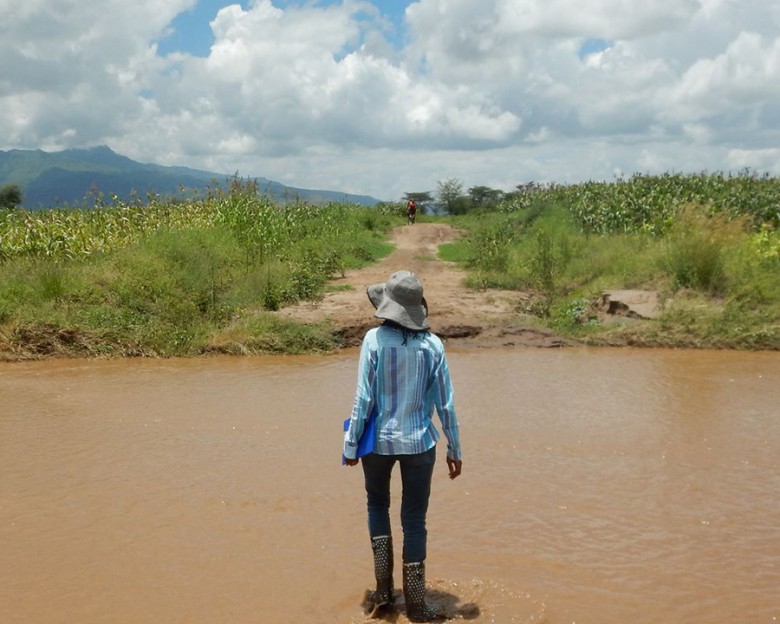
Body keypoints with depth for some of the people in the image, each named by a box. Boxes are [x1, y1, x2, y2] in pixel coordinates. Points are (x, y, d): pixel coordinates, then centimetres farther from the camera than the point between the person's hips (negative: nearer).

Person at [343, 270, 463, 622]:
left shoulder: (375, 339, -12)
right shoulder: (432, 345, -6)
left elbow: (363, 397, -11)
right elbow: (445, 403, -2)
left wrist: (351, 443, -1)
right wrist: (454, 449, 9)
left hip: (379, 440, -1)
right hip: (419, 442, 1)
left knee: (377, 505, 23)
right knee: (414, 520, 11)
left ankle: (384, 589, 17)